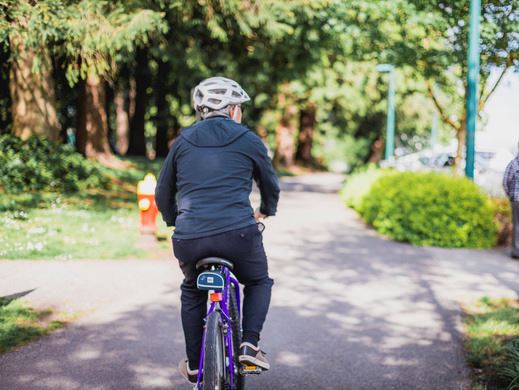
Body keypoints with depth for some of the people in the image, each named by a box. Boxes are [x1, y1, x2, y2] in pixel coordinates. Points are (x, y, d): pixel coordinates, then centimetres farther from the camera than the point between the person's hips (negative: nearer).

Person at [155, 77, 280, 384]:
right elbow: (271, 185, 24)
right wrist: (266, 211, 45)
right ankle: (249, 344, 5)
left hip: (189, 239, 3)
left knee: (192, 291, 30)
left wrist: (174, 221, 41)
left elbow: (163, 194, 22)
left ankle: (194, 364, 27)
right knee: (259, 282, 26)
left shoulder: (183, 141, 16)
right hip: (237, 234, -2)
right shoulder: (248, 140, 10)